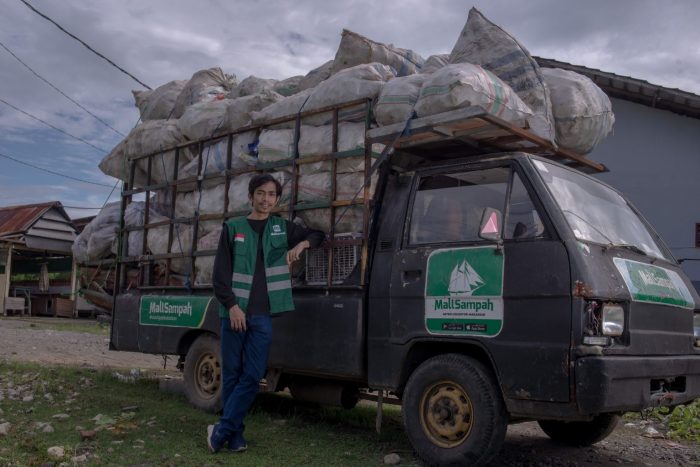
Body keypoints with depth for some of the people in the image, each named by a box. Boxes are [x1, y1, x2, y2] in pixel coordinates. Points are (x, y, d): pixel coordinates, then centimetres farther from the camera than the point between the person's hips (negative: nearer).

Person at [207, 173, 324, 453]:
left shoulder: (283, 228, 12)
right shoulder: (233, 228, 6)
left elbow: (318, 235, 25)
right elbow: (220, 274, 2)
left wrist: (302, 244, 3)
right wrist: (232, 306, -9)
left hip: (262, 316, 1)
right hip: (233, 312, -1)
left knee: (252, 376, -5)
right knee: (232, 375, 3)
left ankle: (221, 431, 5)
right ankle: (235, 435, 13)